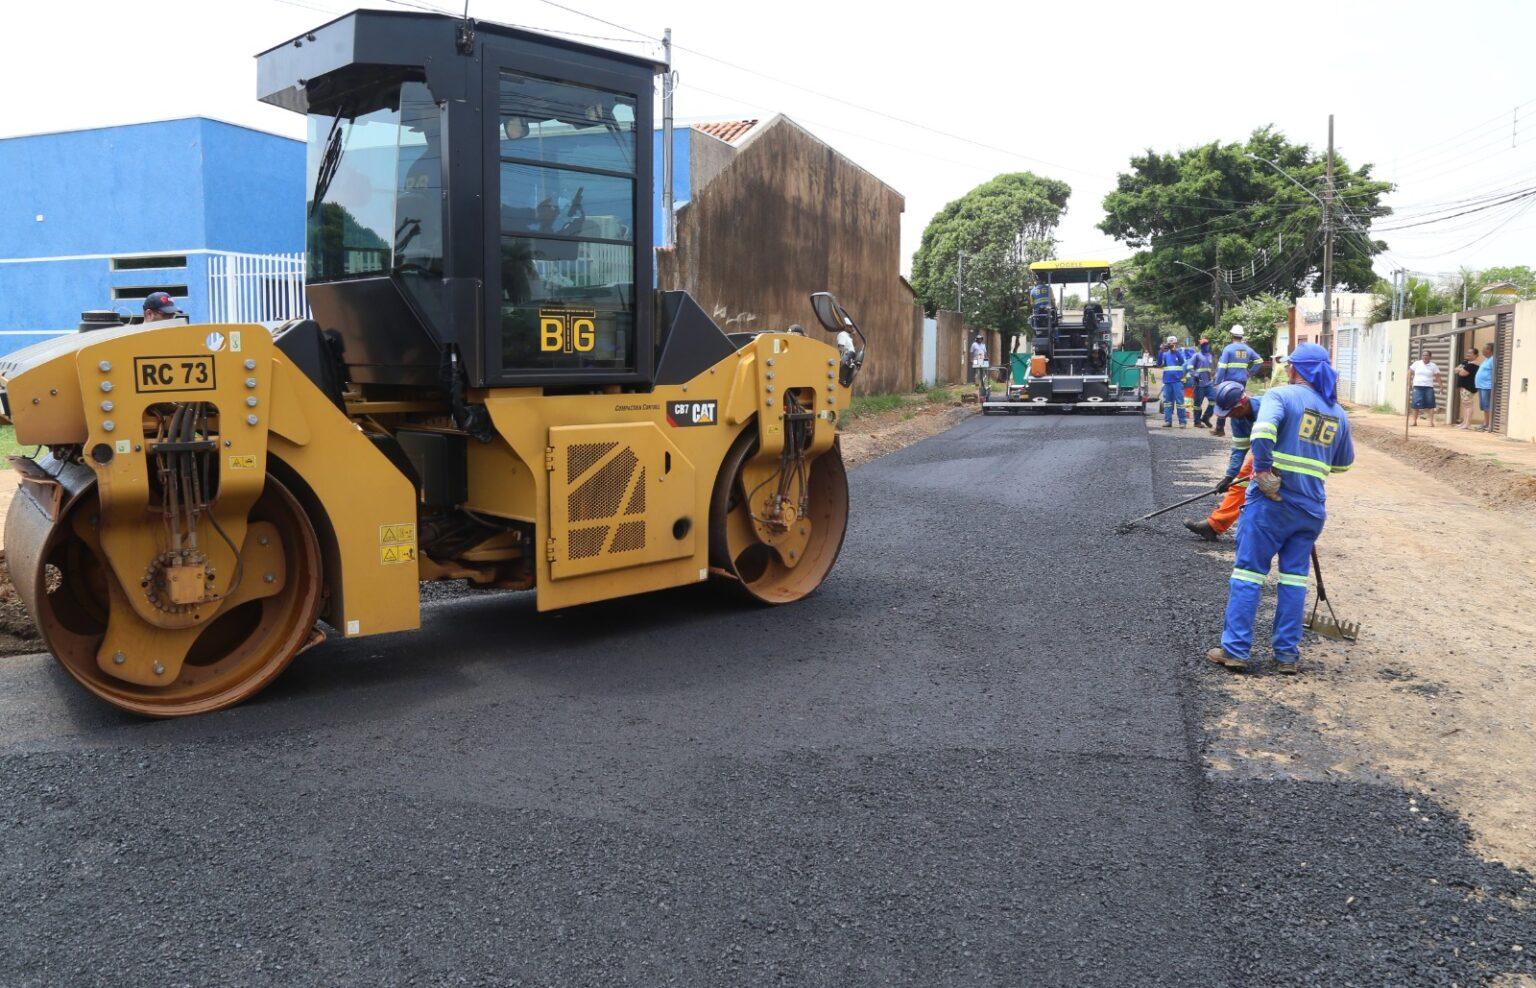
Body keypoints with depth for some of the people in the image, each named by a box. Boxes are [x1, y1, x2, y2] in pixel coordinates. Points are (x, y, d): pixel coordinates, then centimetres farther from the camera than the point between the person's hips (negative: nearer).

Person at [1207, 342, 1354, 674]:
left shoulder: (1281, 395, -5)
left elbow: (1263, 431, -25)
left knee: (1248, 572, 2)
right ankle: (1288, 654, 14)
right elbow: (1344, 463, 23)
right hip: (1312, 508, 5)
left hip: (1271, 501, -5)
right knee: (1294, 578, 11)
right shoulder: (1338, 412, 13)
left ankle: (1235, 649, 3)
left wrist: (1263, 469, -19)